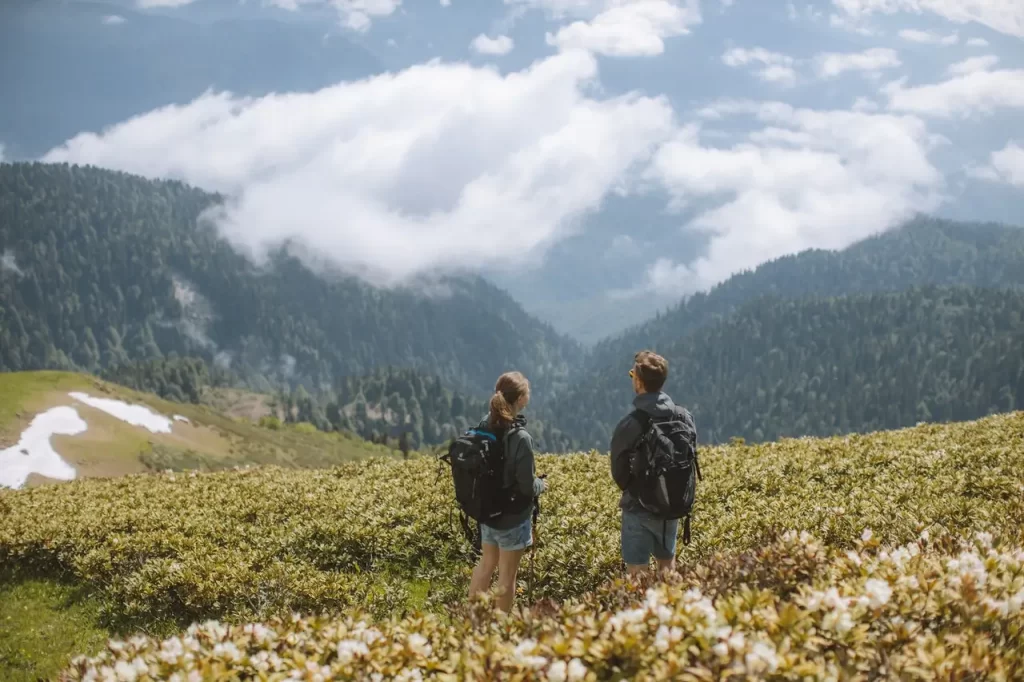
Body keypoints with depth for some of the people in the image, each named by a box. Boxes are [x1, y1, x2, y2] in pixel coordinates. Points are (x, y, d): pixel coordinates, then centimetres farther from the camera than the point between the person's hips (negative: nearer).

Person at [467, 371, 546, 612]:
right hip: (513, 516, -7)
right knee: (507, 575, 9)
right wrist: (540, 485, 1)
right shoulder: (521, 438, -25)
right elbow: (526, 487, -21)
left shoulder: (484, 429, -5)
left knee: (486, 565, 23)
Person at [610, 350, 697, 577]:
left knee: (637, 574, 3)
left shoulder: (629, 425, -18)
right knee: (667, 565, 22)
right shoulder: (684, 417, -6)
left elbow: (619, 472, -8)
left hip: (639, 509, -4)